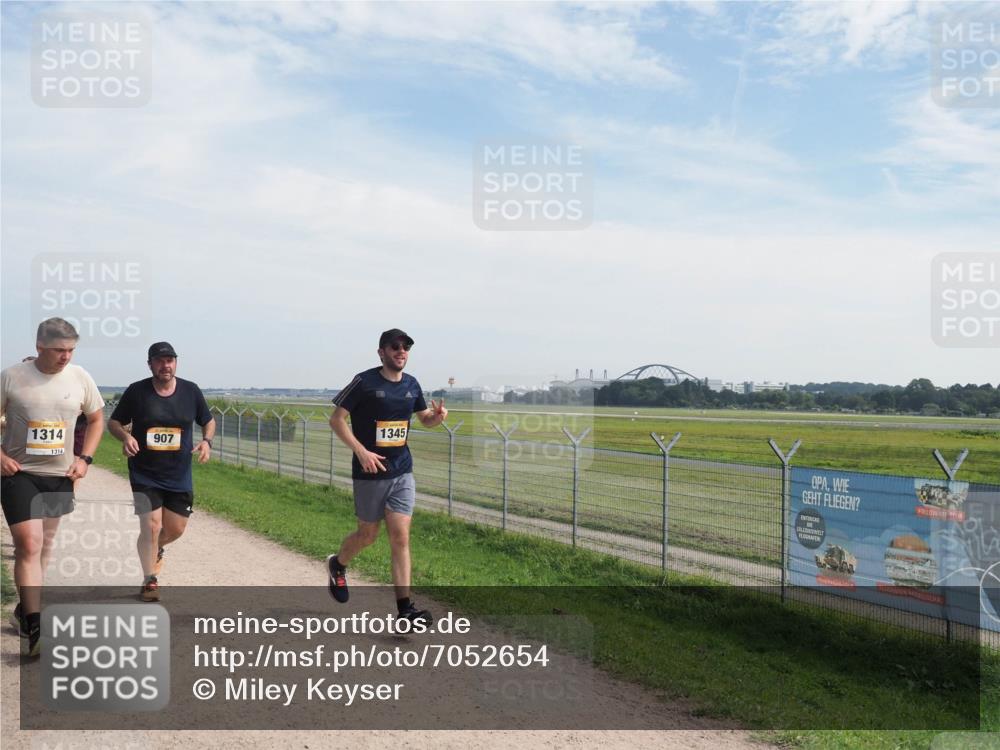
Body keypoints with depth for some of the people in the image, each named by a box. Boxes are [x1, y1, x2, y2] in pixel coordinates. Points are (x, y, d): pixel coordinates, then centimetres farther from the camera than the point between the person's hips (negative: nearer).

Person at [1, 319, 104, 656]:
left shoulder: (80, 378, -1)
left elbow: (96, 419, 12)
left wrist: (85, 458, 2)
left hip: (60, 475, 4)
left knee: (44, 546, 15)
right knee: (29, 545, -12)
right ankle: (32, 627, -5)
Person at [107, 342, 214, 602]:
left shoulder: (191, 391, -1)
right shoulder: (136, 391, -5)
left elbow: (208, 422, 12)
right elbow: (114, 422, 5)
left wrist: (206, 441, -9)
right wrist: (125, 437, -17)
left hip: (179, 476, 3)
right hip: (144, 475, -2)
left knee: (176, 529, 9)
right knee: (151, 526, -9)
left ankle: (155, 548, 45)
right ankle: (150, 581, 12)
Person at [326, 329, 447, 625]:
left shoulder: (411, 385, 6)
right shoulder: (365, 382, -10)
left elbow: (425, 418, 19)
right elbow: (336, 418, -9)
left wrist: (437, 416, -5)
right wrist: (361, 451, -18)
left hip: (402, 472, 4)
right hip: (370, 473, -4)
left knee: (400, 537, -2)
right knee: (368, 534, 10)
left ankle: (404, 607, 0)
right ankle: (337, 565, 43)